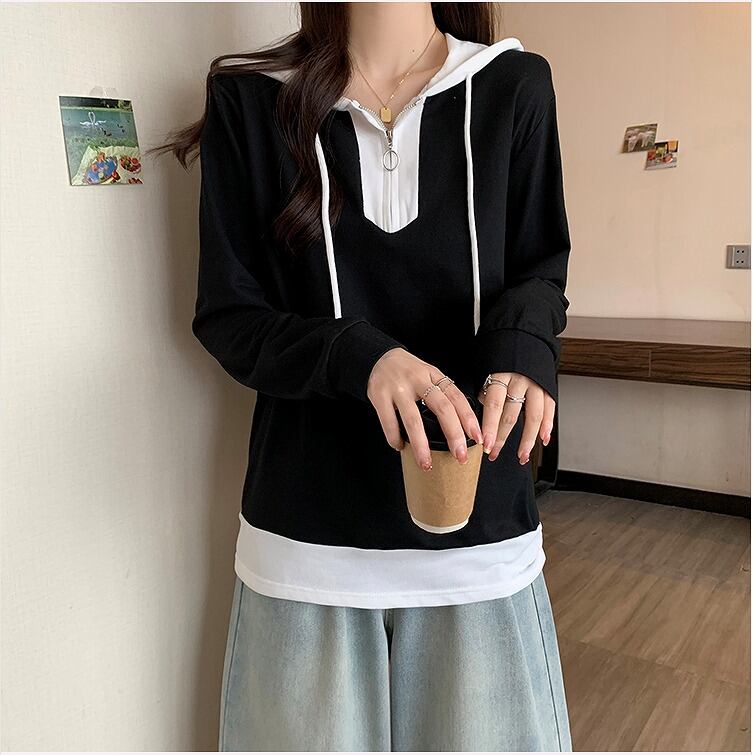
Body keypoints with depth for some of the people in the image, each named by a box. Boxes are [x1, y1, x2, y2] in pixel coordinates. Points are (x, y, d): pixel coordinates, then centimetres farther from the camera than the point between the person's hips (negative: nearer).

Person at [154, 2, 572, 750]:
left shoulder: (514, 86, 0)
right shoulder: (249, 98, -2)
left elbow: (541, 271, 8)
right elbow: (226, 317, -2)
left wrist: (521, 345, -17)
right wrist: (360, 358, -21)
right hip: (308, 536, 0)